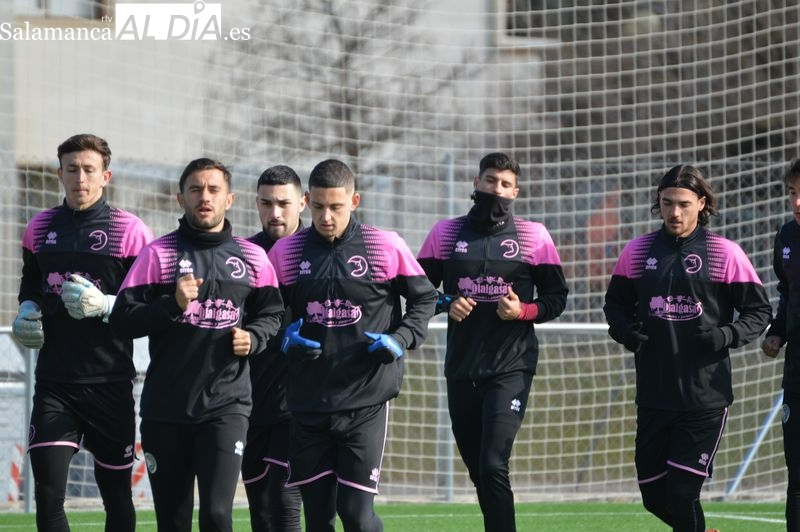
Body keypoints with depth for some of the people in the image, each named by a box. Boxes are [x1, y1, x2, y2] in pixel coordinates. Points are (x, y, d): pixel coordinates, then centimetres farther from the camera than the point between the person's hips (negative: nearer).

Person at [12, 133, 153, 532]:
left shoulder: (130, 231, -3)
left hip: (110, 383, -3)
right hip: (54, 382, 3)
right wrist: (26, 314, 5)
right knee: (48, 495, -10)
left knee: (116, 494, 7)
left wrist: (104, 305, -19)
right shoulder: (40, 229, 10)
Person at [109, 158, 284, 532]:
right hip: (165, 408, 0)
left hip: (226, 403, 0)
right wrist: (173, 304, -18)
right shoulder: (158, 254, 2)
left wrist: (253, 338, -3)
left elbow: (272, 314, 18)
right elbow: (123, 319, -3)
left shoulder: (252, 258, 7)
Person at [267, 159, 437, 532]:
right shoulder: (285, 252, 4)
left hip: (365, 400, -3)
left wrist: (400, 340, -8)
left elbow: (425, 298, 8)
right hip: (308, 402, 3)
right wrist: (284, 338, -5)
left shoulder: (386, 246, -3)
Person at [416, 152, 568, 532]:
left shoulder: (533, 236, 2)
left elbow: (557, 297, 4)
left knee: (493, 465, -17)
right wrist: (446, 304, -9)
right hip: (461, 369, 4)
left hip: (511, 368, -3)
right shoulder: (445, 233, 7)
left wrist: (524, 311, -14)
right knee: (478, 471, 9)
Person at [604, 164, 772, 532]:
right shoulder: (637, 251, 6)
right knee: (654, 496, 8)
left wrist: (726, 336, -18)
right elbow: (616, 304, 17)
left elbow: (759, 311, 1)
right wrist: (626, 332, -5)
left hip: (705, 395, -4)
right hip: (653, 395, 4)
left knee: (682, 492, -9)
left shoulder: (724, 253, -4)